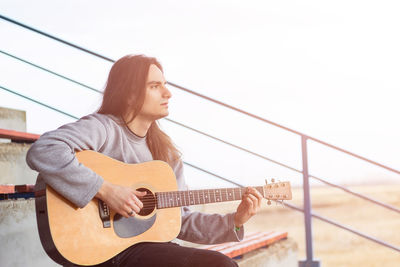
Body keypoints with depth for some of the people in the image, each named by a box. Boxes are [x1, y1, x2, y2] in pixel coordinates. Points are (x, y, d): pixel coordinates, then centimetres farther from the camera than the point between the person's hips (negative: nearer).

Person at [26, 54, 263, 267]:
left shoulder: (166, 152, 15)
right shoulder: (103, 128, -7)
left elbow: (180, 221, 16)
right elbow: (42, 153, -25)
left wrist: (235, 221, 3)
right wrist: (105, 190, -25)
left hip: (154, 244, 7)